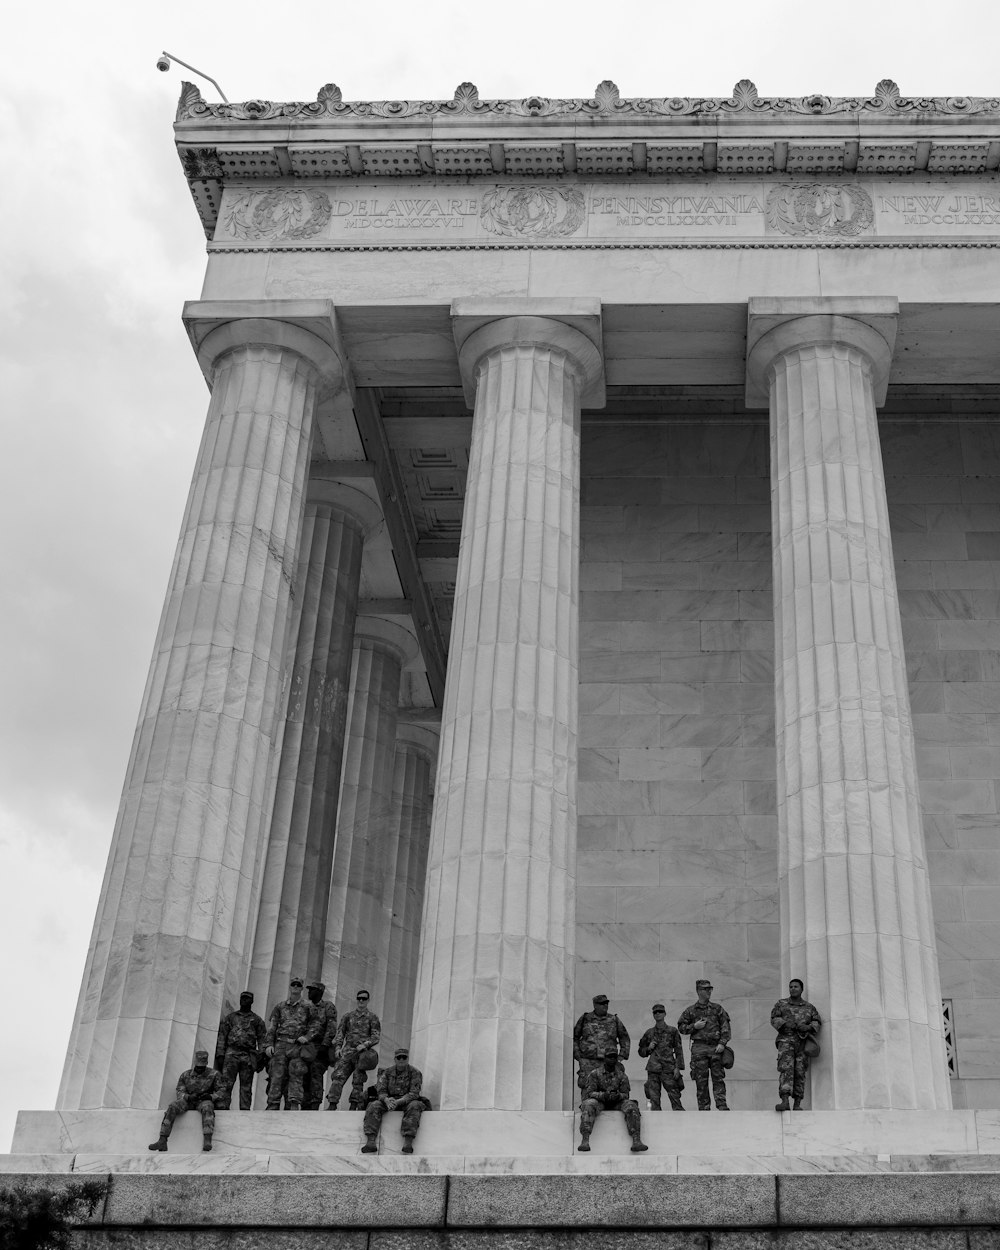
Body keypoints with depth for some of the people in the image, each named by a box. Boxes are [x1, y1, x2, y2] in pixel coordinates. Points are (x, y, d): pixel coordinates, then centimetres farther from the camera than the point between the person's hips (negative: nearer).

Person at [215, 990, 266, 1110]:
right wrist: (220, 1054, 0)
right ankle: (223, 1108, -13)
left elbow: (262, 1039, 8)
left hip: (248, 1056, 0)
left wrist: (261, 1058, -4)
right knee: (226, 1083, -11)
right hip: (231, 1053, 0)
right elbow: (222, 1036, 12)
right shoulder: (231, 1017, 18)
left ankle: (245, 1110, -3)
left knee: (246, 1087, -2)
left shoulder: (257, 1020, 15)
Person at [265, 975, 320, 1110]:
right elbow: (271, 1027, 13)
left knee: (296, 1075, -11)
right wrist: (269, 1044, 1)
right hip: (281, 1045, 1)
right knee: (277, 1075, -7)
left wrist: (307, 1037, -7)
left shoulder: (307, 1008, 15)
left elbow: (315, 1026, 11)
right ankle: (272, 1106, -9)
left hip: (298, 1047, -1)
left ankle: (294, 1105, -17)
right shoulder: (279, 1007, 18)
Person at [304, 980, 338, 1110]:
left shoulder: (328, 1006, 1)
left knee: (316, 1075, -17)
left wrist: (325, 1044, -19)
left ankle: (315, 1105, -22)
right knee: (305, 1076, 0)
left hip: (321, 1047, -7)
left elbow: (331, 1027, -9)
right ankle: (305, 1107, 1)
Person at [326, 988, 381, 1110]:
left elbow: (376, 1036, 1)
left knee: (358, 1080, -5)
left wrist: (365, 1044, -15)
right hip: (347, 1051, 2)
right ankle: (332, 1105, -14)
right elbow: (340, 1032, 15)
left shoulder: (372, 1017, 8)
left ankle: (354, 1106, 1)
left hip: (362, 1053, -2)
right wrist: (338, 1047, 0)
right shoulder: (348, 1016, 17)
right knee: (338, 1076, -11)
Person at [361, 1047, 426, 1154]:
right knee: (374, 1106, -25)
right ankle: (370, 1143, -38)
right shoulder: (387, 1072, 8)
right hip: (389, 1102, 3)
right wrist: (387, 1100, -26)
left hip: (406, 1102, -3)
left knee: (414, 1106, -36)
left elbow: (414, 1093, -13)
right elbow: (381, 1091, -1)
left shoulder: (415, 1073, -2)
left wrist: (398, 1102, -29)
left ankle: (408, 1144, -48)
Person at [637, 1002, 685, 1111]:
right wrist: (649, 1048, 0)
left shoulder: (672, 1031, 7)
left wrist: (678, 1067, -5)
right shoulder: (649, 1033, 13)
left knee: (674, 1096, -8)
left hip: (669, 1069, -2)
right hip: (653, 1070, 2)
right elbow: (641, 1052, 21)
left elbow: (679, 1051, 5)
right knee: (654, 1099, -1)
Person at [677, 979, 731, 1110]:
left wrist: (722, 1043, -6)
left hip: (716, 1047, 0)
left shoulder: (717, 1009, 11)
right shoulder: (690, 1010, 10)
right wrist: (694, 1027, -5)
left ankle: (722, 1105, -6)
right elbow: (681, 1027, 12)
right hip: (699, 1048, 0)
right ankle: (704, 1107, 3)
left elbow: (726, 1027, 7)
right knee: (701, 1080, -1)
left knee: (718, 1078, -6)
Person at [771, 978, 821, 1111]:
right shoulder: (781, 1004, 14)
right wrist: (785, 1024, -15)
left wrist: (808, 1027, -11)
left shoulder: (809, 1007, 18)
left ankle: (797, 1104, 1)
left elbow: (817, 1023, 10)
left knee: (800, 1073, -3)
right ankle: (784, 1101, -29)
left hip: (802, 1042, 2)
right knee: (786, 1069, -18)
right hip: (786, 1040, -2)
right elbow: (774, 1019, 5)